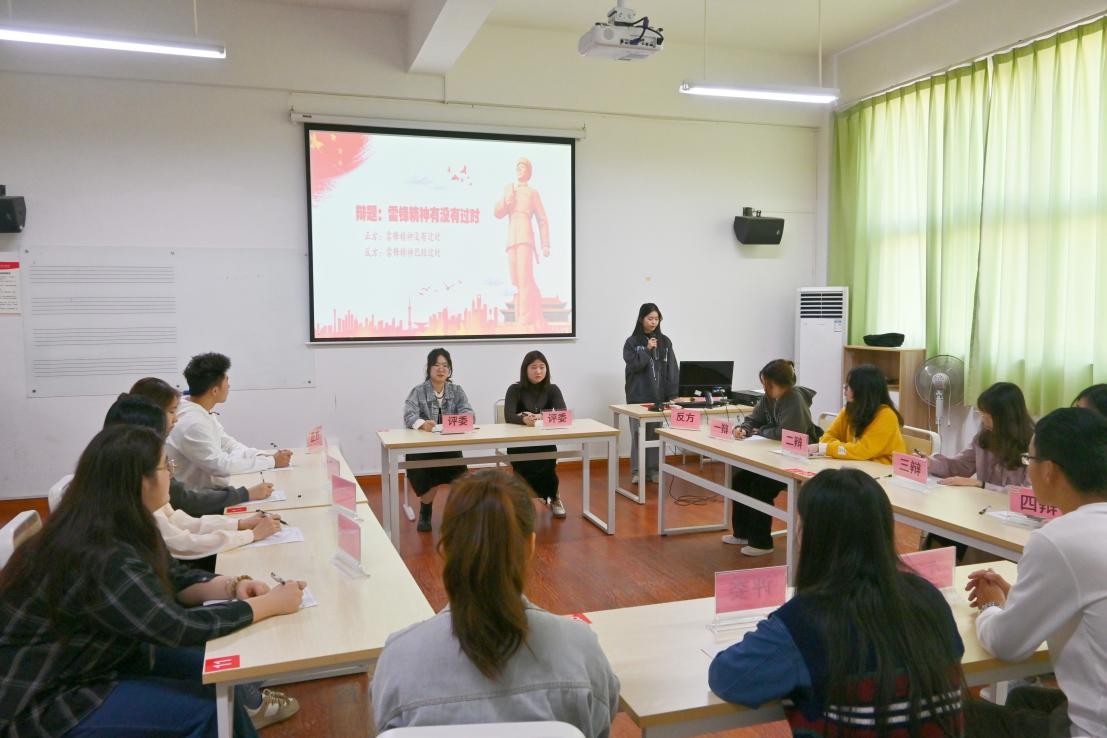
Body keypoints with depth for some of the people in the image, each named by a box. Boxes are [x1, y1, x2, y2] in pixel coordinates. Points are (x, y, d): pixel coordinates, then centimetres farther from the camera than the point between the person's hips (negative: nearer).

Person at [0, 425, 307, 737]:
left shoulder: (121, 530, -3)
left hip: (95, 659, 9)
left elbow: (173, 580, 6)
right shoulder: (98, 558, -31)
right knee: (211, 707, -13)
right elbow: (176, 626, -31)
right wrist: (271, 604, -24)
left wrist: (231, 587, -13)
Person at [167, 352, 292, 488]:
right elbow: (222, 466, -24)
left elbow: (228, 445, 9)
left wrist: (265, 456, -7)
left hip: (205, 489, 8)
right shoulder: (192, 423, -23)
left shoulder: (205, 413, 4)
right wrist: (272, 461, -18)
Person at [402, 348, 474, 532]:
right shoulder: (418, 391, 1)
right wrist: (422, 424, -39)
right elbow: (409, 416, -16)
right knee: (431, 474, -31)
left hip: (450, 445, 2)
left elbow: (468, 413, -6)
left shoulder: (457, 391, 9)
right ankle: (425, 512, -4)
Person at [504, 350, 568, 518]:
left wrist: (540, 417, -28)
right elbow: (508, 416, -19)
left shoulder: (552, 390, 3)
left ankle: (552, 498, -2)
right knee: (528, 466, -30)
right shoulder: (515, 390, -4)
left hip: (545, 442, 1)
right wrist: (524, 419, -41)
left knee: (546, 463, -29)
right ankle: (552, 497, -5)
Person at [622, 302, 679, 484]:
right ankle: (637, 471, 7)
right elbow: (633, 365, -9)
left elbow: (672, 369, 4)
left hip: (659, 396, 2)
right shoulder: (632, 342, 1)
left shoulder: (665, 342, 7)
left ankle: (654, 469, 14)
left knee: (656, 434, 4)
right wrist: (647, 350, -15)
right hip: (638, 396, -2)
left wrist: (672, 394, -4)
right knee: (638, 433, -1)